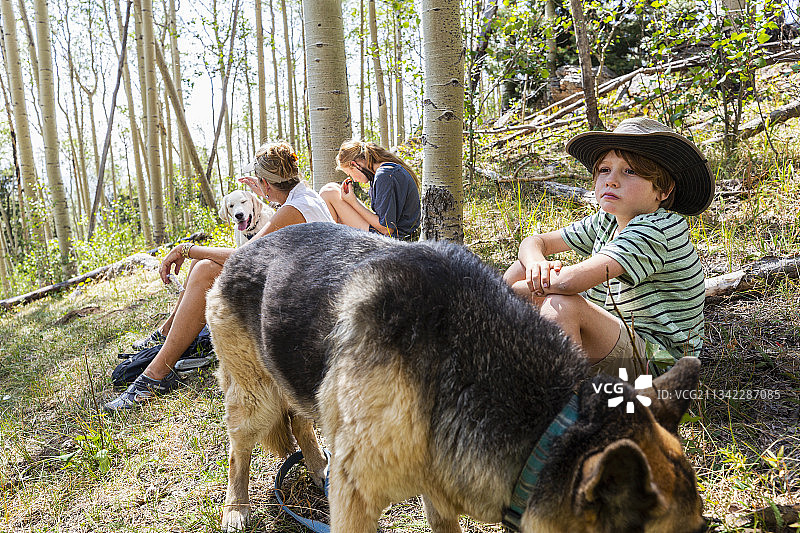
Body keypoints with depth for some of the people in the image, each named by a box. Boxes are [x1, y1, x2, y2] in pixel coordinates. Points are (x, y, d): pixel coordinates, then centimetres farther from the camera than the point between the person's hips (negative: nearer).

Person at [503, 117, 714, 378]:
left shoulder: (659, 229, -23)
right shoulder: (607, 222, 4)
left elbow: (569, 281, -34)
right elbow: (534, 242, 8)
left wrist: (509, 290, -18)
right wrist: (537, 264, -17)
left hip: (658, 362, -8)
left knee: (560, 304, -34)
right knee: (523, 267, 1)